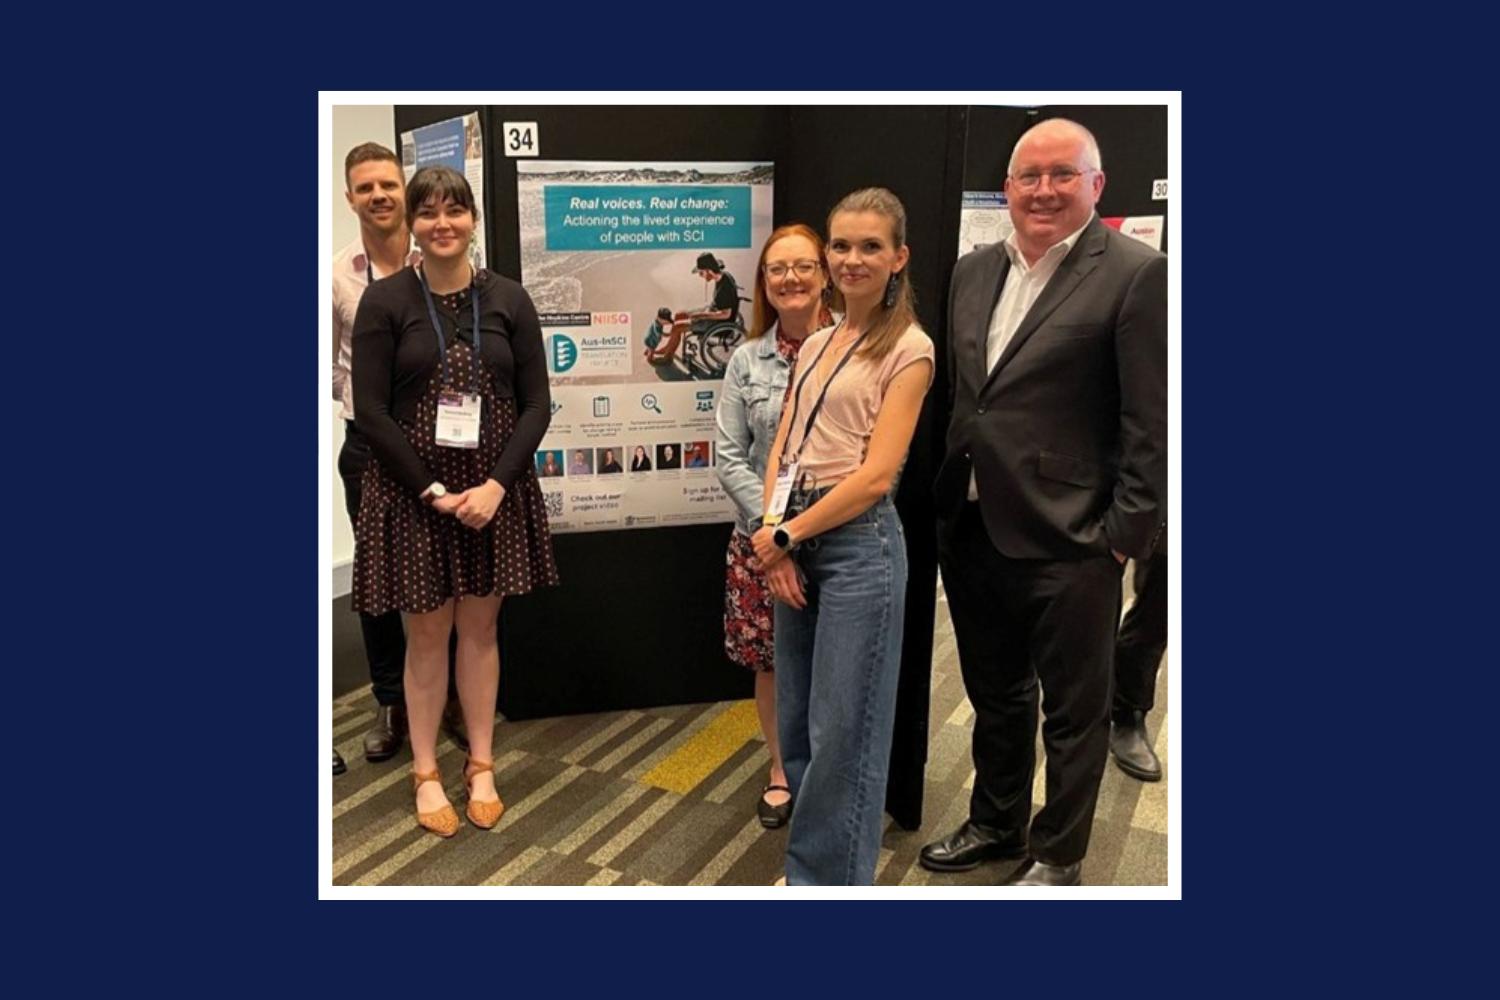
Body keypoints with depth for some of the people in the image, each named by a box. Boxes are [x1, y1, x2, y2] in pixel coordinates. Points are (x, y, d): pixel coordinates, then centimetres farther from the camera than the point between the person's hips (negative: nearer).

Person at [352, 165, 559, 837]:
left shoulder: (508, 299, 2)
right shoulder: (385, 300, -4)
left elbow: (536, 403, 0)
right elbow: (370, 410, -7)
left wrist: (495, 485, -11)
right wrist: (432, 490, -13)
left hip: (495, 491, 2)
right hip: (412, 492, -1)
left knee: (480, 629, 11)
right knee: (426, 635, 8)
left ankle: (481, 767, 27)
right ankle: (426, 773, 24)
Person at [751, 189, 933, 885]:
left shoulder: (908, 349, -6)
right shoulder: (815, 345, 14)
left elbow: (876, 474, -14)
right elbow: (782, 450, 10)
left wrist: (785, 536, -11)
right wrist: (773, 535, -5)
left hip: (858, 540, -7)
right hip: (795, 538, 7)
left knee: (842, 727, 2)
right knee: (795, 717, 15)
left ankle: (831, 876, 20)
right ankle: (813, 862, 32)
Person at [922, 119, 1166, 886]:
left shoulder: (1136, 274, -10)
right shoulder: (972, 271, 9)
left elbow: (1151, 423, -11)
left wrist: (1127, 534, -13)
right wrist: (945, 501, 9)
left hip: (1066, 541, -6)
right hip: (971, 531, 6)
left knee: (1073, 711, 12)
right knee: (993, 696, 22)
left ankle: (1057, 856, 32)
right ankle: (995, 823, 42)